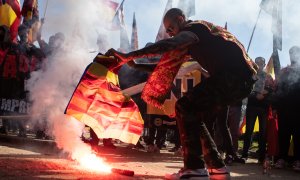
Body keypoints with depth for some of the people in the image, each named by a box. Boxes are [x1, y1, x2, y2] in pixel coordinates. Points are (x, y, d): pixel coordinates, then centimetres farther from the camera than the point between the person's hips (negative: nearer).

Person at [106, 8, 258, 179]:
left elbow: (168, 45, -23)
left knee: (185, 107, -11)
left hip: (233, 77, -10)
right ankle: (216, 166, 13)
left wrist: (128, 56, -27)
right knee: (193, 113, 13)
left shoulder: (192, 29, -5)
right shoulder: (199, 31, 25)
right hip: (242, 79, 10)